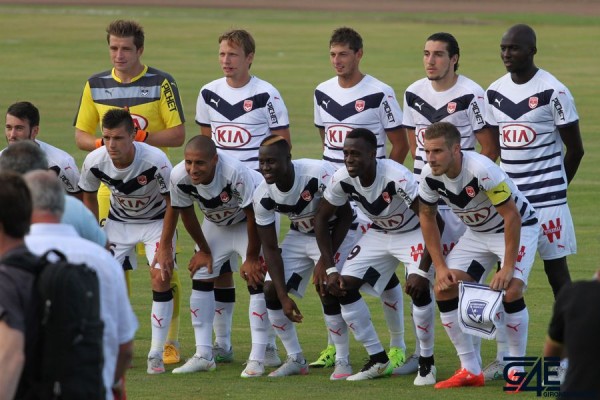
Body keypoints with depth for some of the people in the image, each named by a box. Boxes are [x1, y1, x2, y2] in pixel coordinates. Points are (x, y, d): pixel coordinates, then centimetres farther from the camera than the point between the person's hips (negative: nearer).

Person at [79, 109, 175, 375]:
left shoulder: (155, 160, -33)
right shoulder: (95, 161, -23)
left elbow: (172, 203, -19)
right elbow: (89, 198, -2)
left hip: (156, 220, -3)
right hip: (118, 221, 3)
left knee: (161, 277, -19)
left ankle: (156, 353, -10)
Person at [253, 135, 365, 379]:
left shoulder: (317, 173, -34)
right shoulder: (263, 196, -18)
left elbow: (345, 216, -22)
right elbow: (270, 248, -11)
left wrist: (326, 260, -26)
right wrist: (283, 297, -16)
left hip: (337, 233, -5)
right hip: (301, 236, 5)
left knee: (328, 290, -23)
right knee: (271, 290, -6)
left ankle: (342, 361, -8)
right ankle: (295, 360, 9)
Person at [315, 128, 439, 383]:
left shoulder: (397, 177, -36)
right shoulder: (343, 179, -20)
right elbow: (321, 219, -4)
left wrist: (423, 271, -35)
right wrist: (330, 269, -9)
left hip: (414, 232, -6)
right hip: (379, 234, 6)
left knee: (418, 289, -27)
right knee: (344, 288, -8)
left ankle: (426, 362, -7)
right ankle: (377, 359, 7)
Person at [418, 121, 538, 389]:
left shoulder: (481, 170, -35)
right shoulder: (430, 175, -16)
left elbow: (512, 216, -29)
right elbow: (427, 217, 0)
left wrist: (507, 267, -28)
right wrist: (440, 266, -5)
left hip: (518, 228, -6)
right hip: (477, 233, 6)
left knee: (511, 291, -26)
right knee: (444, 289, -9)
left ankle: (517, 369, -8)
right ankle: (471, 371, 1)